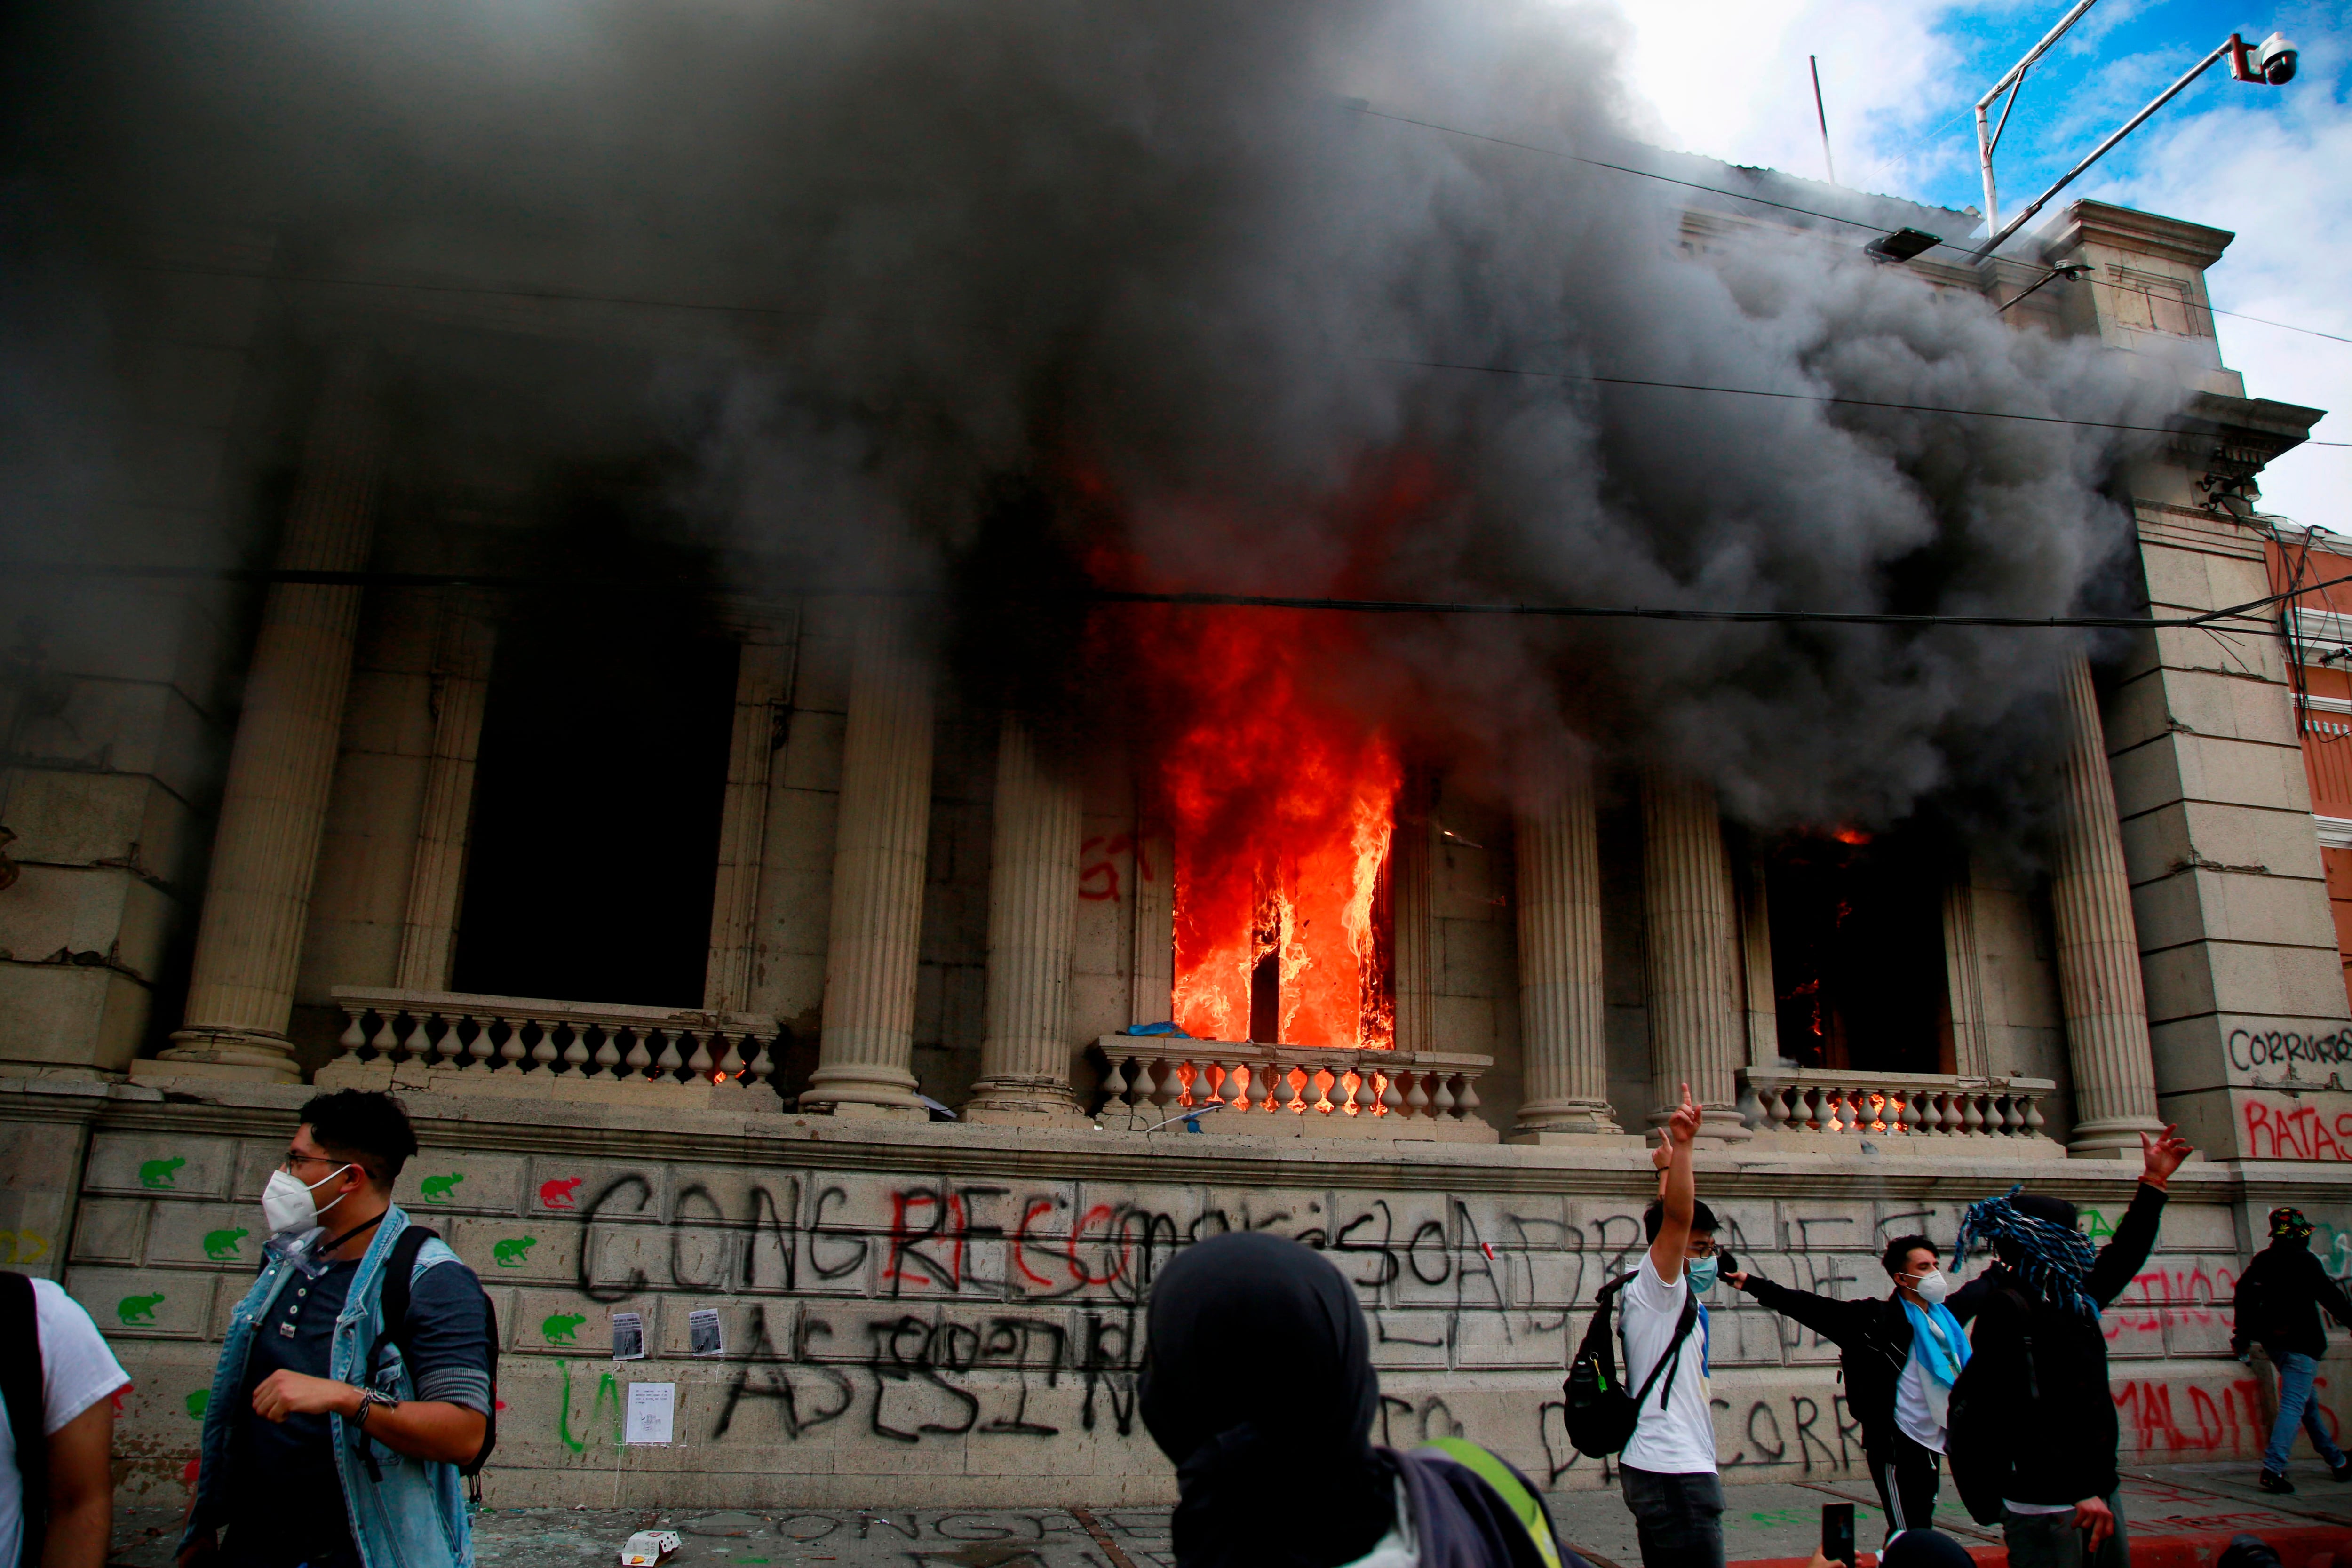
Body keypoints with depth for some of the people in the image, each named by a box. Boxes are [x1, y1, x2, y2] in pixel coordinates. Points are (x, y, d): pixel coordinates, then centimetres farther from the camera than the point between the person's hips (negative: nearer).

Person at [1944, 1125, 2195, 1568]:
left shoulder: (2072, 1303, 11)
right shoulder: (2006, 1307, -16)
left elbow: (2123, 1257, 27)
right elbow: (2014, 1417, -24)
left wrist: (2154, 1183, 31)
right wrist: (2080, 1492, -27)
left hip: (2098, 1490, 9)